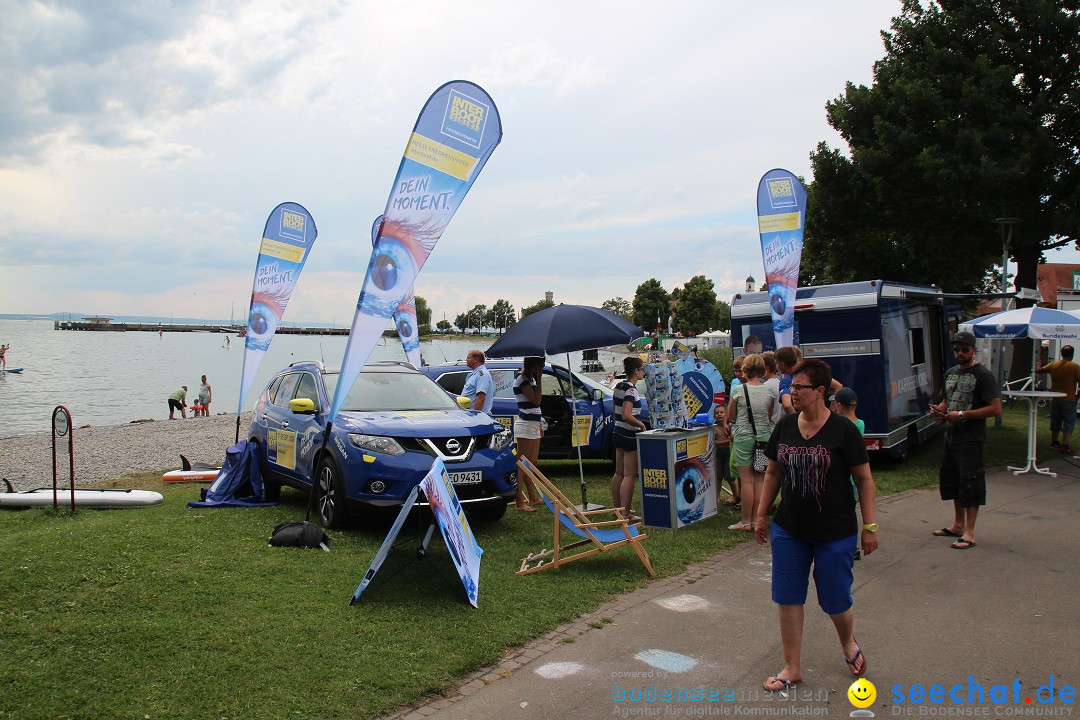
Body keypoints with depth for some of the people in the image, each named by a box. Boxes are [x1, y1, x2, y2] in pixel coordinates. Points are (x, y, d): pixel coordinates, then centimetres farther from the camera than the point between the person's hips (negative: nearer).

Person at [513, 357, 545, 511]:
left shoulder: (531, 378, 15)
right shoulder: (522, 380, -13)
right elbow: (536, 400, -20)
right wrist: (539, 379, -15)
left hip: (534, 424, 10)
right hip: (525, 424, -10)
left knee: (532, 463, 15)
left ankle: (533, 497, 24)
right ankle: (519, 502, -7)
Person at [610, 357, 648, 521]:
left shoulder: (619, 386, 9)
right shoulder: (631, 389, -18)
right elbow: (626, 415, -26)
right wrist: (642, 425, -14)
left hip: (618, 433, 10)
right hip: (630, 436, -9)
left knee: (619, 472, 16)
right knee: (630, 475, -4)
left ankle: (616, 508, 25)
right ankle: (626, 513, -3)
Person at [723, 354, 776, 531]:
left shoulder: (738, 391, -8)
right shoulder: (769, 391, -1)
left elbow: (731, 417, 1)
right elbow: (770, 417, 11)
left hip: (743, 437, -3)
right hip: (764, 436, 3)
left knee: (746, 479, 1)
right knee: (760, 479, 8)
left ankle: (746, 521, 7)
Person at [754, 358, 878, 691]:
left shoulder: (843, 429, -12)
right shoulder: (785, 426, 1)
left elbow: (864, 479, -8)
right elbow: (773, 473, 10)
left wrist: (870, 526, -9)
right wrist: (761, 515, 11)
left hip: (836, 533, -4)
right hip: (789, 530, 4)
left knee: (835, 599, 8)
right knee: (787, 599, 7)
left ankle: (848, 642, 42)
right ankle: (792, 668, 22)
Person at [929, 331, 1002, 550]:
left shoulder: (983, 375, -11)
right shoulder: (950, 373, 13)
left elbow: (995, 408, -17)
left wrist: (962, 415, -20)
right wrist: (940, 409, 3)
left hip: (971, 439, -9)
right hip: (951, 436, 9)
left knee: (970, 482, -6)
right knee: (951, 480, 16)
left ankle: (969, 533, -1)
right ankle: (958, 525, 30)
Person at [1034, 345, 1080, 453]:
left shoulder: (1053, 365, 0)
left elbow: (1038, 370, 13)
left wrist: (1038, 365, 36)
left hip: (1055, 399, 5)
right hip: (1069, 399, -5)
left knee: (1055, 421, 17)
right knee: (1069, 423, 2)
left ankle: (1054, 442, 27)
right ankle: (1065, 445, -3)